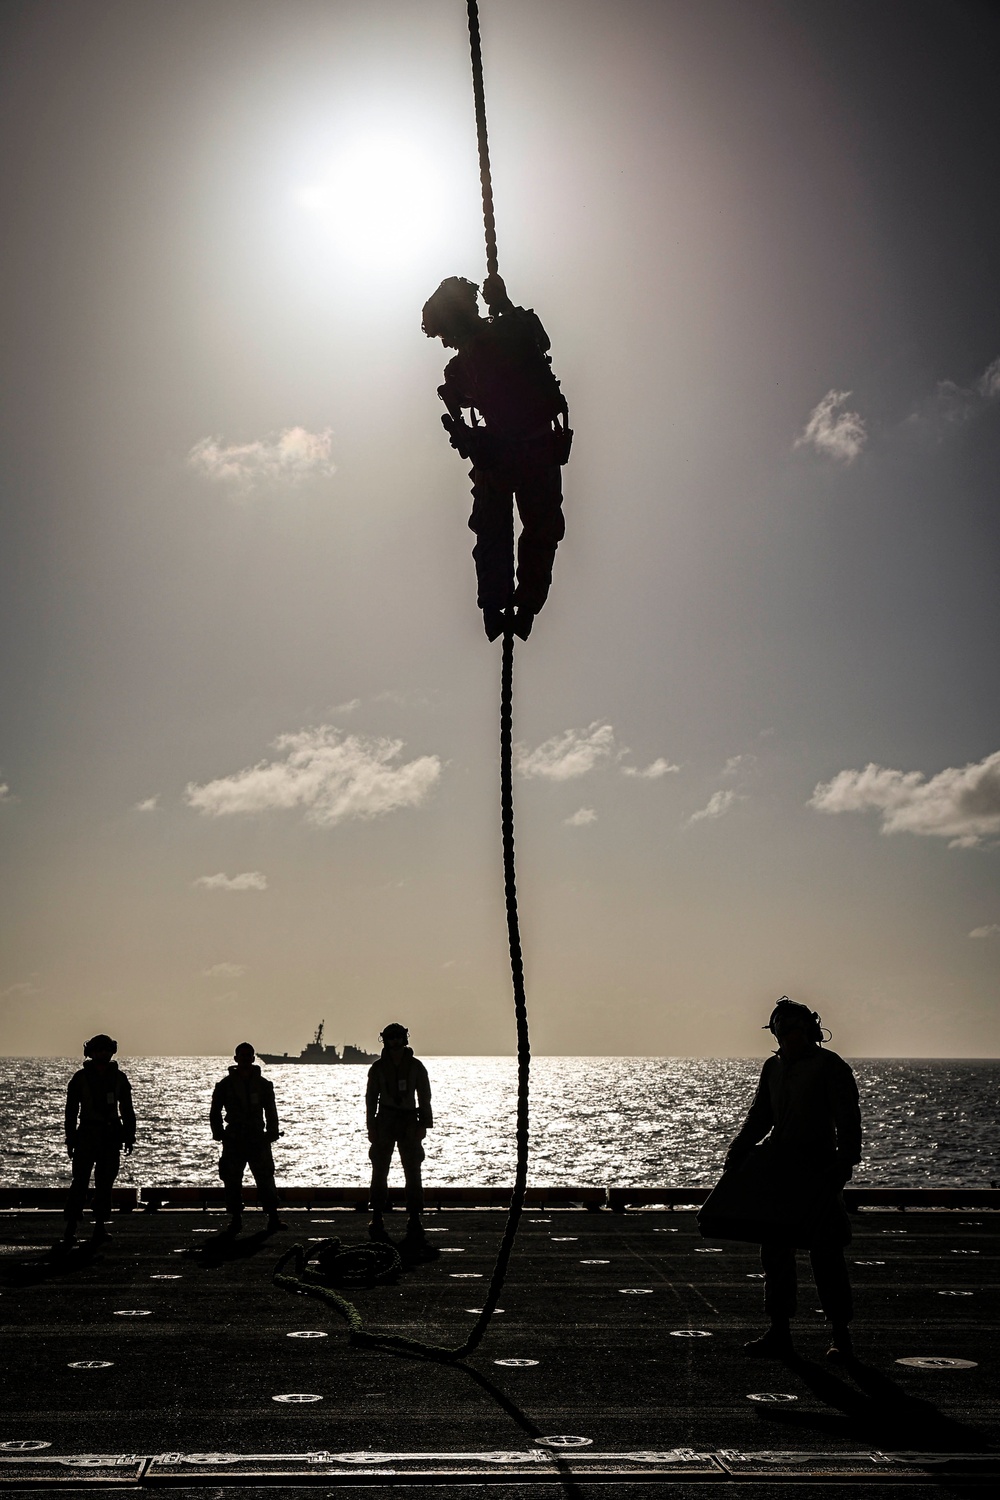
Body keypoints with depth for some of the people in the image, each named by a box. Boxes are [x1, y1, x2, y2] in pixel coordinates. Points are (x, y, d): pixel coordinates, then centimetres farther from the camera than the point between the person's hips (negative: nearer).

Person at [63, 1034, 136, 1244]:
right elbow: (71, 1111, 1)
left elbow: (127, 1110, 11)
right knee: (80, 1181, -7)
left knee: (105, 1182, 4)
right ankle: (71, 1227, -3)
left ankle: (100, 1226, 12)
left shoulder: (118, 1077, 6)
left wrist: (129, 1137, 6)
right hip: (87, 1135, -2)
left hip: (112, 1137, 2)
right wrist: (71, 1140, -3)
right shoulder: (80, 1078, -1)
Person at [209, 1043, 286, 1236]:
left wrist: (271, 1134, 1)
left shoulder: (263, 1085, 7)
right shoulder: (225, 1085, 4)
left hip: (259, 1140, 0)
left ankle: (273, 1219, 2)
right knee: (232, 1182, 1)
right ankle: (236, 1220, 10)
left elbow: (271, 1112, 11)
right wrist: (220, 1134, -2)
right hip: (234, 1142, 0)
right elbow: (215, 1113, 7)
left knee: (266, 1180, -3)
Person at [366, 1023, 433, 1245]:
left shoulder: (416, 1066, 2)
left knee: (412, 1170, -2)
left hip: (409, 1123, 0)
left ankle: (414, 1221, 4)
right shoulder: (378, 1068, 3)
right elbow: (371, 1097, 6)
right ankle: (377, 1220, 7)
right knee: (380, 1170, 0)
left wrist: (423, 1124, -2)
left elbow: (424, 1096, 5)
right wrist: (371, 1126, 0)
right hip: (385, 1121, 0)